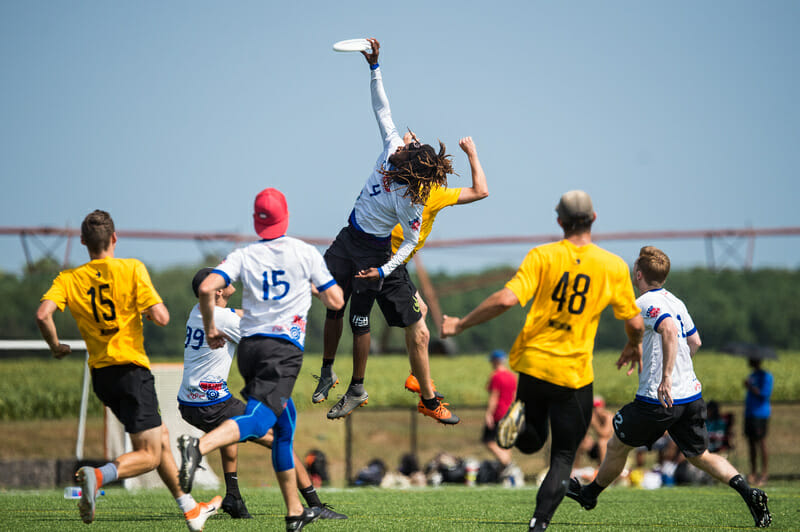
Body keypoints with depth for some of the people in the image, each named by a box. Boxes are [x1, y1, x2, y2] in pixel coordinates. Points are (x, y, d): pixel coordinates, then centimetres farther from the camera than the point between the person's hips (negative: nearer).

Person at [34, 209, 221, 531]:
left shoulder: (69, 279, 1)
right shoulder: (132, 269, -9)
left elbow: (43, 314, -15)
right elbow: (161, 317, -16)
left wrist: (55, 345, 3)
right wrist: (151, 309, 7)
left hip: (100, 373, 6)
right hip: (131, 369, -6)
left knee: (161, 437, 22)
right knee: (149, 455, -4)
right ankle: (97, 477, -32)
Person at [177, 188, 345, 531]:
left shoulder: (243, 256, 7)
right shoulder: (305, 253, 4)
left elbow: (206, 289, -7)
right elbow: (335, 301, 7)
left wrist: (210, 329, 8)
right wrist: (315, 288, 28)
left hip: (249, 346, 5)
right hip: (284, 347, -5)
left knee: (285, 425, 19)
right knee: (257, 420, -20)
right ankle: (199, 446, -49)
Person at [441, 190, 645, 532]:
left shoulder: (542, 256, -5)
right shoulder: (614, 267, -4)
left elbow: (506, 299, -16)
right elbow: (634, 322, 2)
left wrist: (461, 325, -5)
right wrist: (634, 346, 26)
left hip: (532, 362, 1)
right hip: (574, 374, -1)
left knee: (531, 442, 23)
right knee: (563, 458, 9)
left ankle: (520, 419, -11)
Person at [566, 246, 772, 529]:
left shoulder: (645, 303, -13)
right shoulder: (675, 302, 13)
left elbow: (669, 329, -31)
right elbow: (694, 341, 23)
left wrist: (666, 377, -33)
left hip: (658, 399, -8)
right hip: (691, 396, 8)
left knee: (617, 445, 13)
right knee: (699, 455, 14)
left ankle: (590, 493, 31)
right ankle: (747, 492, -5)